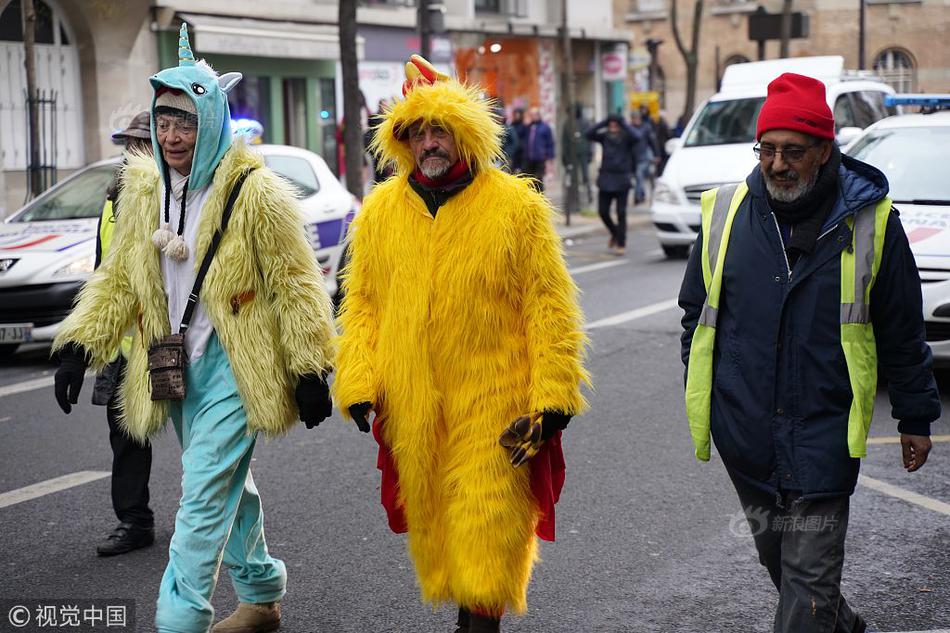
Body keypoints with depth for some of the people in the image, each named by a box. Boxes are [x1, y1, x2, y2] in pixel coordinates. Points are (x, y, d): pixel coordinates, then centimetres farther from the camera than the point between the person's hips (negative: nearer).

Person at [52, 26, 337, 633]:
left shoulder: (255, 193, -13)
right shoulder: (144, 188, 6)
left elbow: (295, 284, -10)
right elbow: (119, 278, 13)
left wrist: (311, 371, -11)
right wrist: (80, 345, 3)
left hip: (233, 367, -7)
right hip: (175, 370, 7)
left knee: (203, 498, -11)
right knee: (229, 488, 19)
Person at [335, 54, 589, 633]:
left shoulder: (516, 206, -4)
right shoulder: (380, 212, 6)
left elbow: (549, 303, -4)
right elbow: (363, 304, 11)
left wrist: (552, 395, -8)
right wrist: (358, 384, -1)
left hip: (494, 403, -4)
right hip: (412, 406, 4)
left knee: (487, 527, -4)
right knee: (434, 520, 14)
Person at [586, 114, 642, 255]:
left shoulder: (626, 138, -3)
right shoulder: (604, 136, 4)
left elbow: (637, 137, -24)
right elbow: (589, 135, -9)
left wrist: (623, 124, -18)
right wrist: (603, 123, -14)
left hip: (621, 181, -3)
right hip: (605, 180, 3)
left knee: (621, 213, -3)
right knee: (602, 211, 3)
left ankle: (621, 244, 5)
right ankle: (615, 234, 29)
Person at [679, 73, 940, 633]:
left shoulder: (869, 222, -3)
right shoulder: (725, 213, 3)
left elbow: (902, 333, 4)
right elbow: (697, 309, 15)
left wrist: (916, 418, 8)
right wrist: (703, 396, 13)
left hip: (824, 433, -4)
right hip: (744, 429, 4)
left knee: (809, 571, -6)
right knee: (775, 556, 18)